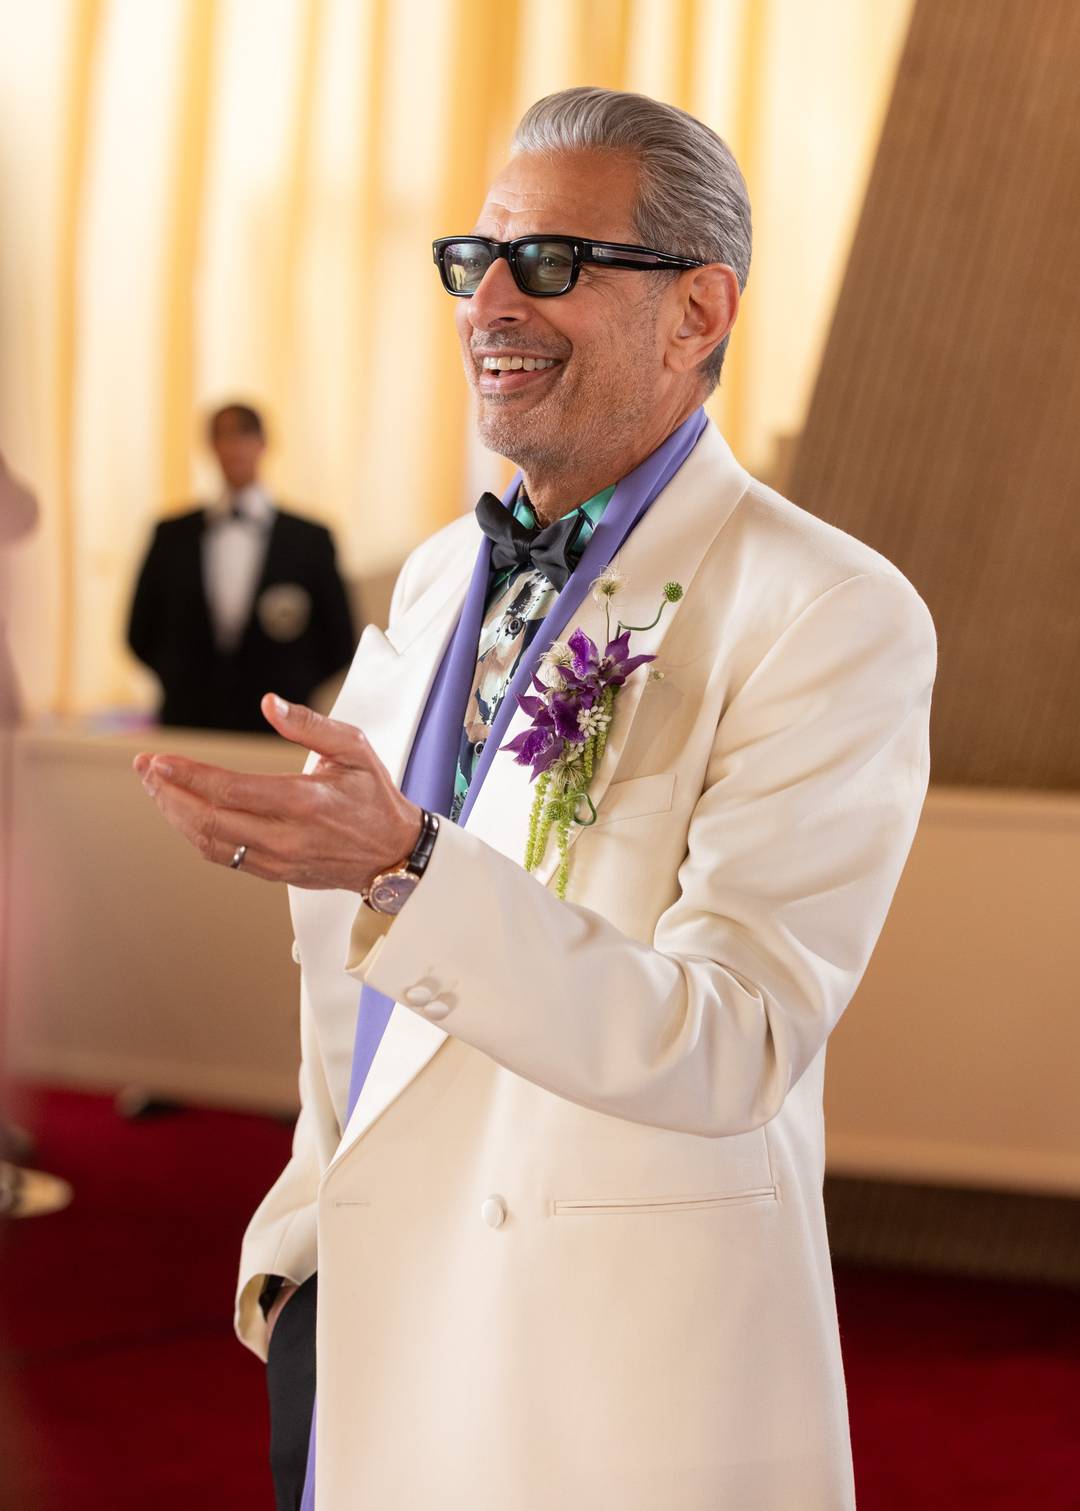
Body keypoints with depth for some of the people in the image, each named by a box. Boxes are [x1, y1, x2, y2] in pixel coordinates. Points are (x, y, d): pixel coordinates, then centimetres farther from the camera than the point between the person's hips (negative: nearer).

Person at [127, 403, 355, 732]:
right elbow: (142, 633, 12)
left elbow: (338, 644, 4)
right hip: (185, 729, 2)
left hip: (275, 732, -2)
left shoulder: (309, 540, 2)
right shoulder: (172, 536, 8)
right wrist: (185, 685, 5)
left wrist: (292, 688, -1)